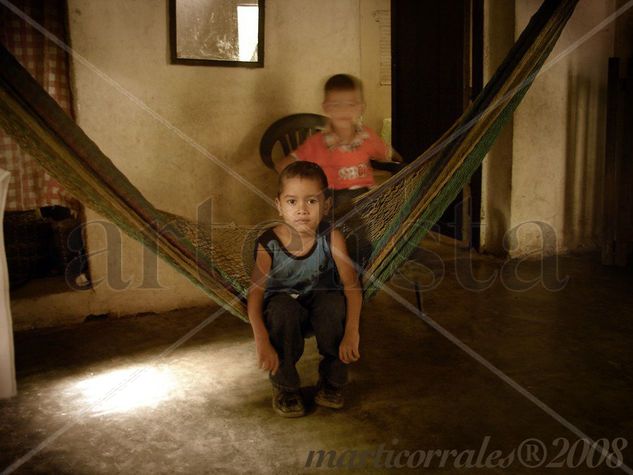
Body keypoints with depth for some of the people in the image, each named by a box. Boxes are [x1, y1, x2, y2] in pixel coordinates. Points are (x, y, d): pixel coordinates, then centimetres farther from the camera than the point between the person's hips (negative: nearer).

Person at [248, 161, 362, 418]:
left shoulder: (331, 238, -19)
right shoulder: (268, 244, -20)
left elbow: (351, 284, -22)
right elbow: (255, 293, -21)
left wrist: (351, 333, -32)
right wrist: (262, 341, -32)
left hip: (320, 303, 1)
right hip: (284, 308, -1)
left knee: (335, 304, -32)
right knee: (282, 308, -35)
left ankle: (332, 381, -7)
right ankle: (284, 385, -10)